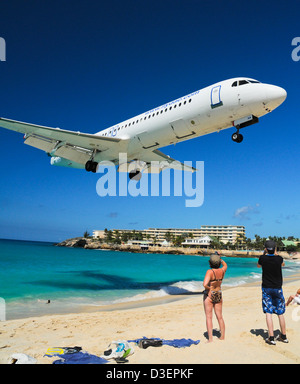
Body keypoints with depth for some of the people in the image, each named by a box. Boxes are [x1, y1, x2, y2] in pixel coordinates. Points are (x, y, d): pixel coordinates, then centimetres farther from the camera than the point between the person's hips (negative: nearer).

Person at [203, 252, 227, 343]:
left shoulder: (210, 271, -20)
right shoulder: (222, 271, -5)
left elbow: (205, 284, -32)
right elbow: (225, 265, 21)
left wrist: (208, 288, -13)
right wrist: (219, 257, 22)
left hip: (209, 295, -5)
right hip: (219, 295, 5)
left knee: (209, 317, 1)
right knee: (220, 317, 15)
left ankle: (210, 338, 1)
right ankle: (222, 336, 25)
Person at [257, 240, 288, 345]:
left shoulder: (263, 258, -11)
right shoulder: (279, 258, -11)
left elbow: (258, 265, 13)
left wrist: (264, 253, 12)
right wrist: (276, 253, 15)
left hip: (266, 288, -1)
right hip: (277, 288, 1)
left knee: (268, 313, 1)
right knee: (280, 313, 13)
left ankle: (271, 338, -1)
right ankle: (283, 336, 26)